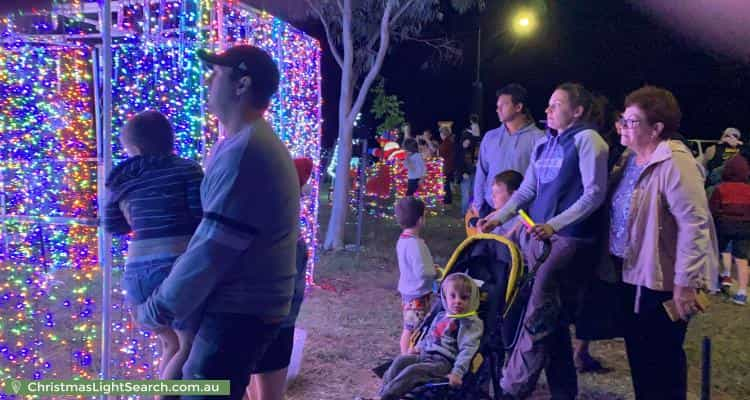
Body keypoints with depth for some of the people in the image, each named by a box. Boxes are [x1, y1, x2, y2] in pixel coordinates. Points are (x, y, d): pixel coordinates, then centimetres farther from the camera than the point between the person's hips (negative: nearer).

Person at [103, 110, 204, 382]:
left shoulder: (122, 179, 12)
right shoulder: (185, 168, 0)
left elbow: (113, 226, 21)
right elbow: (204, 214, -8)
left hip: (137, 272, 6)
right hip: (177, 266, -5)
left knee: (171, 344, 19)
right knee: (191, 346, 1)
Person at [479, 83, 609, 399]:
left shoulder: (587, 139, -6)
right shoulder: (544, 142, 15)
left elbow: (594, 193, -12)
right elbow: (527, 189, 20)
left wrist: (554, 224, -20)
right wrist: (499, 217, 10)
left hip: (569, 237, -7)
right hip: (536, 231, 7)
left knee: (538, 315, -12)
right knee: (551, 314, 11)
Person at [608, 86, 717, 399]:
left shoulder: (675, 163, -20)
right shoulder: (630, 159, 8)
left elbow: (694, 225, -24)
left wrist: (686, 283, -24)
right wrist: (615, 262, 16)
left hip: (661, 279, -8)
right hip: (631, 273, 9)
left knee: (661, 358, 5)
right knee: (637, 351, 18)